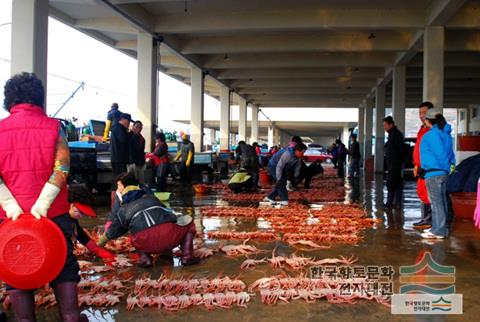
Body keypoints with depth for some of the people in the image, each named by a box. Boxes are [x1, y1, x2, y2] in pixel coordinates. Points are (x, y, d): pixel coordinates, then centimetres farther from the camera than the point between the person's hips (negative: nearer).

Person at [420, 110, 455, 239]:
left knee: (436, 201, -6)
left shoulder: (432, 134, -15)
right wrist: (451, 165, 11)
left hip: (434, 173, -10)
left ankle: (438, 231, -3)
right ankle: (439, 227, 24)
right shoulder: (445, 133, 15)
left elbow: (440, 153, -19)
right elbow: (450, 152, 15)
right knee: (441, 200, 15)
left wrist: (447, 167, -11)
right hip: (442, 172, 10)